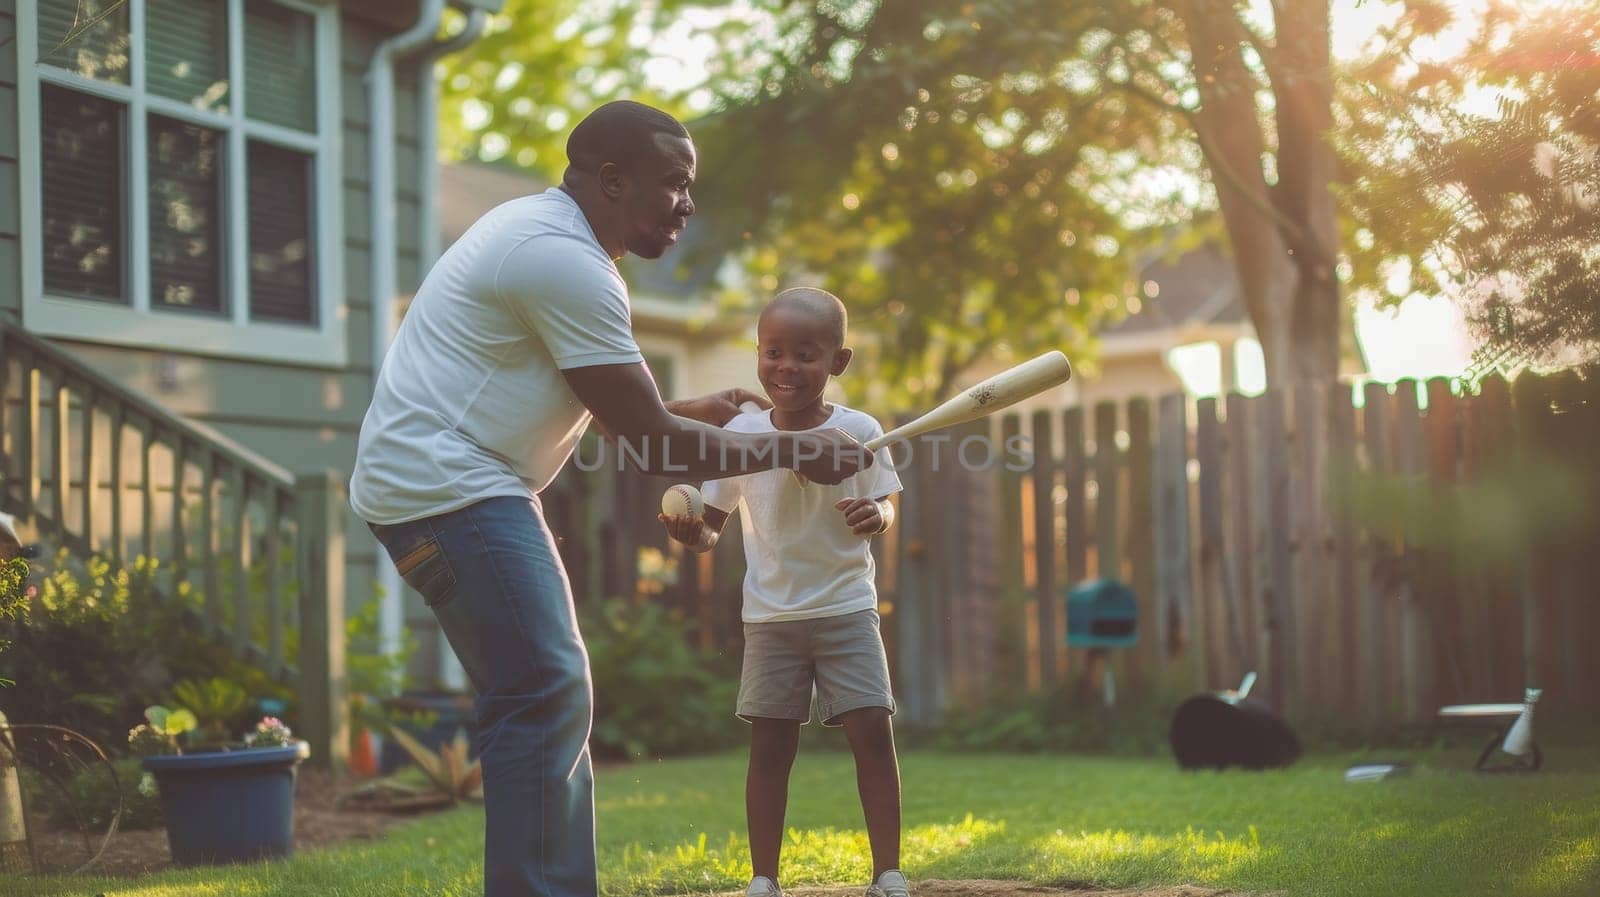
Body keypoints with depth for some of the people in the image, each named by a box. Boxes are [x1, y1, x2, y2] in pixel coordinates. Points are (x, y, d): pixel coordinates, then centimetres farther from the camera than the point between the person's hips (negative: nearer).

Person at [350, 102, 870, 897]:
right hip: (448, 484, -11)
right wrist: (797, 452, -8)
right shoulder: (568, 261, -16)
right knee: (544, 697, -16)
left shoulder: (540, 232, 17)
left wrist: (688, 413, 19)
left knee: (552, 701, 11)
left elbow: (605, 409, 30)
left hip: (461, 486, 11)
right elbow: (647, 443, -15)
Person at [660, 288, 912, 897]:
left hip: (846, 607, -1)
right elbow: (713, 526, 4)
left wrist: (875, 516, -23)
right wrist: (690, 530, -19)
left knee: (872, 730, -8)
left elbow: (884, 506, 0)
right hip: (770, 615, 1)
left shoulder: (857, 431, -6)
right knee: (770, 742, 3)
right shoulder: (741, 433, -3)